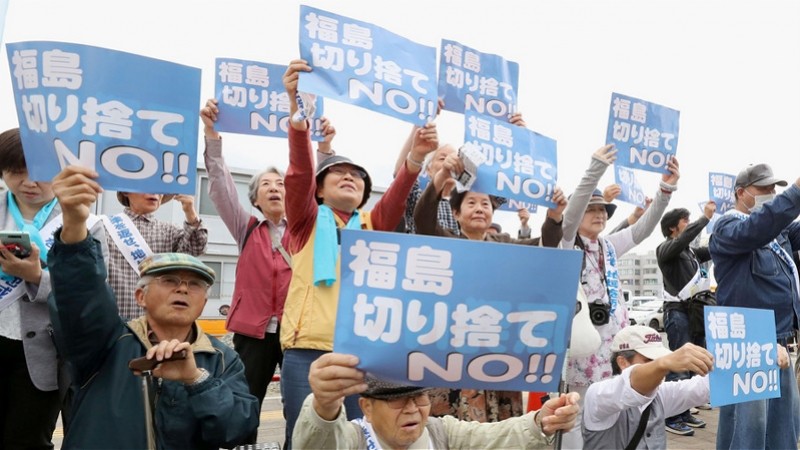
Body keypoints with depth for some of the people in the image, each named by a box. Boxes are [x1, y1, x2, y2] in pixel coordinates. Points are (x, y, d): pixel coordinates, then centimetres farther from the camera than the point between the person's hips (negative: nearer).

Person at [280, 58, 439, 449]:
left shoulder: (372, 225, 16)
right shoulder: (307, 220, 10)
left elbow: (397, 197, -2)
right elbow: (300, 172, -7)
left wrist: (416, 157, -21)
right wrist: (297, 109, -22)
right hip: (308, 351, -2)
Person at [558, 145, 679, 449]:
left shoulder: (609, 247, 15)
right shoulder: (566, 246, -2)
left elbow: (642, 229, 7)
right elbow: (570, 216, -20)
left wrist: (665, 190, -7)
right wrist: (595, 170, -30)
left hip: (614, 334, 6)